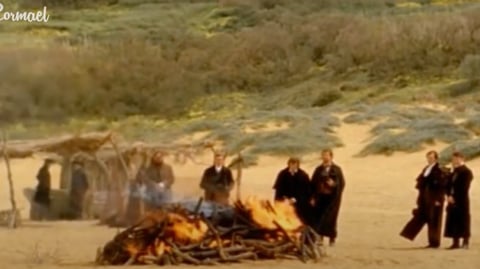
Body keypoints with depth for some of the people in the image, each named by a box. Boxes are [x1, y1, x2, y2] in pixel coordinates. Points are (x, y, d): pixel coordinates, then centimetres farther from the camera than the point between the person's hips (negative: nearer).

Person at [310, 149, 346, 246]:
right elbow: (313, 184, 8)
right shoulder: (318, 170, 7)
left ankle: (332, 238, 12)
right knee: (318, 216, -2)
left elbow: (342, 183, -2)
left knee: (331, 218, -1)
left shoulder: (336, 170, -1)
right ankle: (320, 237, 6)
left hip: (332, 198, -3)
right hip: (320, 197, 3)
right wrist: (313, 197, 2)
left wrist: (334, 184, -22)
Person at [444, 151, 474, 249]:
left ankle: (465, 243, -1)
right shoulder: (454, 172, 18)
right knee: (453, 222, 6)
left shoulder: (466, 172, -8)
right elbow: (449, 185, 14)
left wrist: (454, 197, -17)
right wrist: (449, 196, -2)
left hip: (461, 202, -8)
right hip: (453, 201, 8)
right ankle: (456, 243, 10)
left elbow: (464, 188, -15)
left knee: (463, 221, -5)